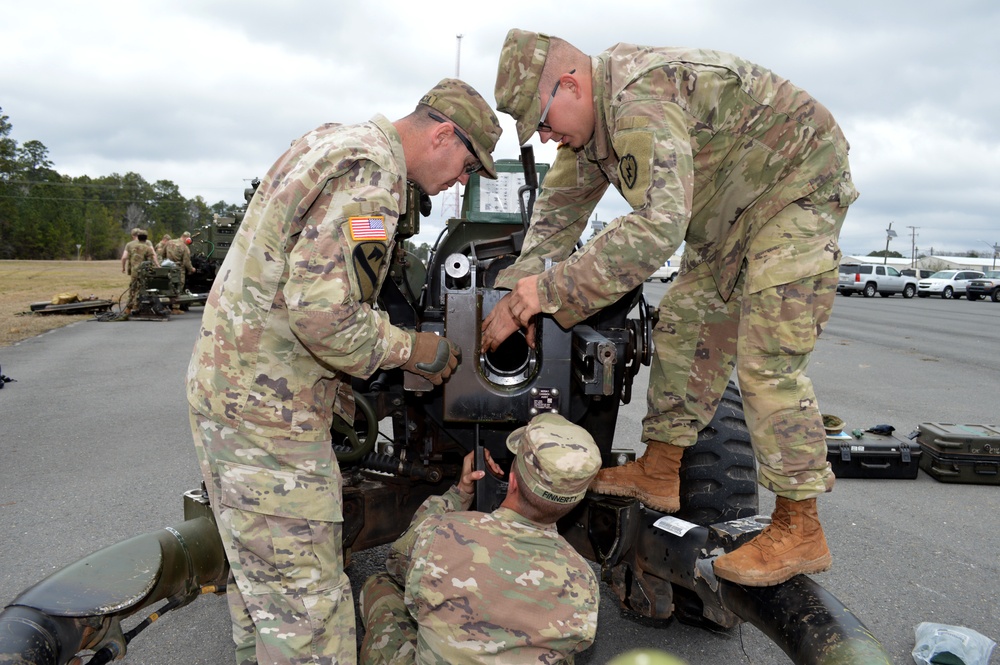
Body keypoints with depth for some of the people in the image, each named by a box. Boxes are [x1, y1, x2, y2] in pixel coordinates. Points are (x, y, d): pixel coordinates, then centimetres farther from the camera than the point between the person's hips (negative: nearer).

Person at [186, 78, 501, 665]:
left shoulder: (334, 140, 15)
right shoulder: (372, 171, -18)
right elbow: (321, 307, -27)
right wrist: (411, 350, -13)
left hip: (226, 383, 10)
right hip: (268, 405, -10)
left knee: (261, 572, 24)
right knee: (308, 603, -2)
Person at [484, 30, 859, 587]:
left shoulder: (641, 102, -32)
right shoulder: (593, 115, 1)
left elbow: (658, 226, -43)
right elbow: (557, 210, 4)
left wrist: (552, 287, -40)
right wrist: (518, 294, -7)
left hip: (798, 183, -10)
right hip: (731, 213, 10)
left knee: (768, 358, -16)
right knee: (682, 327, 7)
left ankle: (800, 530, -5)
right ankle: (659, 475, 15)